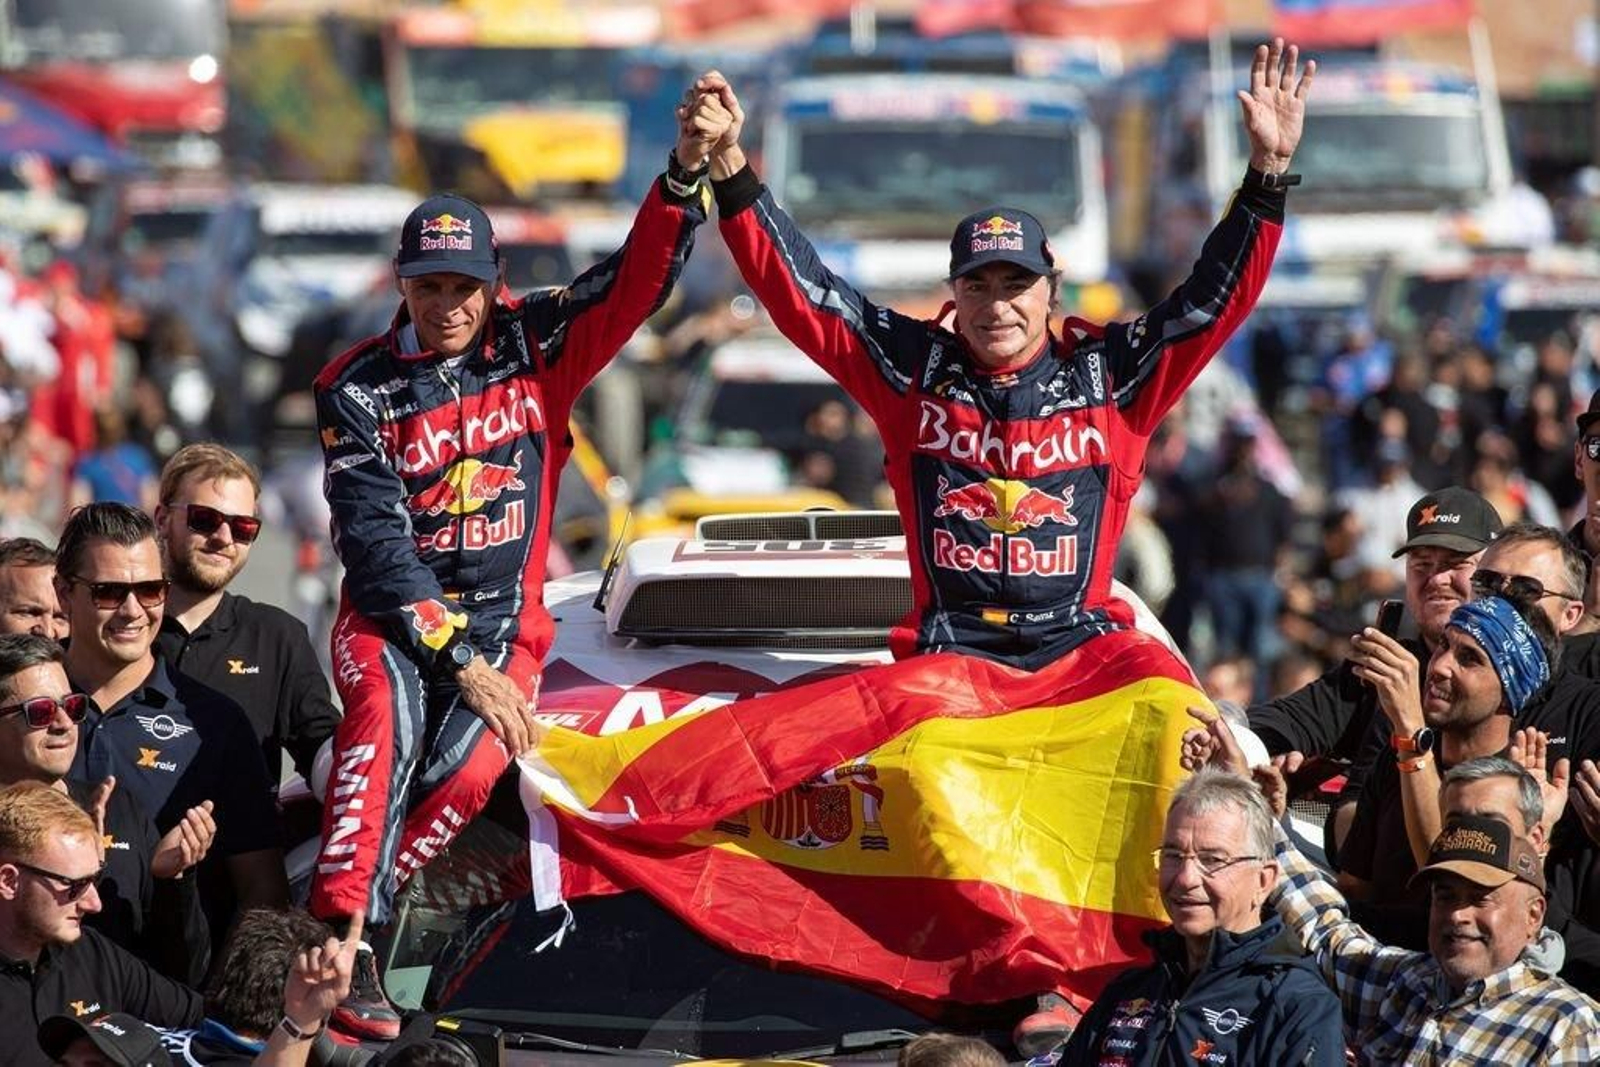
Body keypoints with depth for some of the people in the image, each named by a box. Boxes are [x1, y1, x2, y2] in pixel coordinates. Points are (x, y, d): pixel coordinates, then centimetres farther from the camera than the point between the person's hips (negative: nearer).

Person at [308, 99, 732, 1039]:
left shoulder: (536, 346, 3)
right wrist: (458, 660, -20)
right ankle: (342, 938, -41)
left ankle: (347, 917, -18)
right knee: (387, 725, -34)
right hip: (392, 618, -2)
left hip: (505, 623, 2)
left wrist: (688, 170, -26)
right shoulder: (358, 389, -3)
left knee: (468, 770, -28)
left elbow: (636, 281, -9)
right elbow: (377, 543, -10)